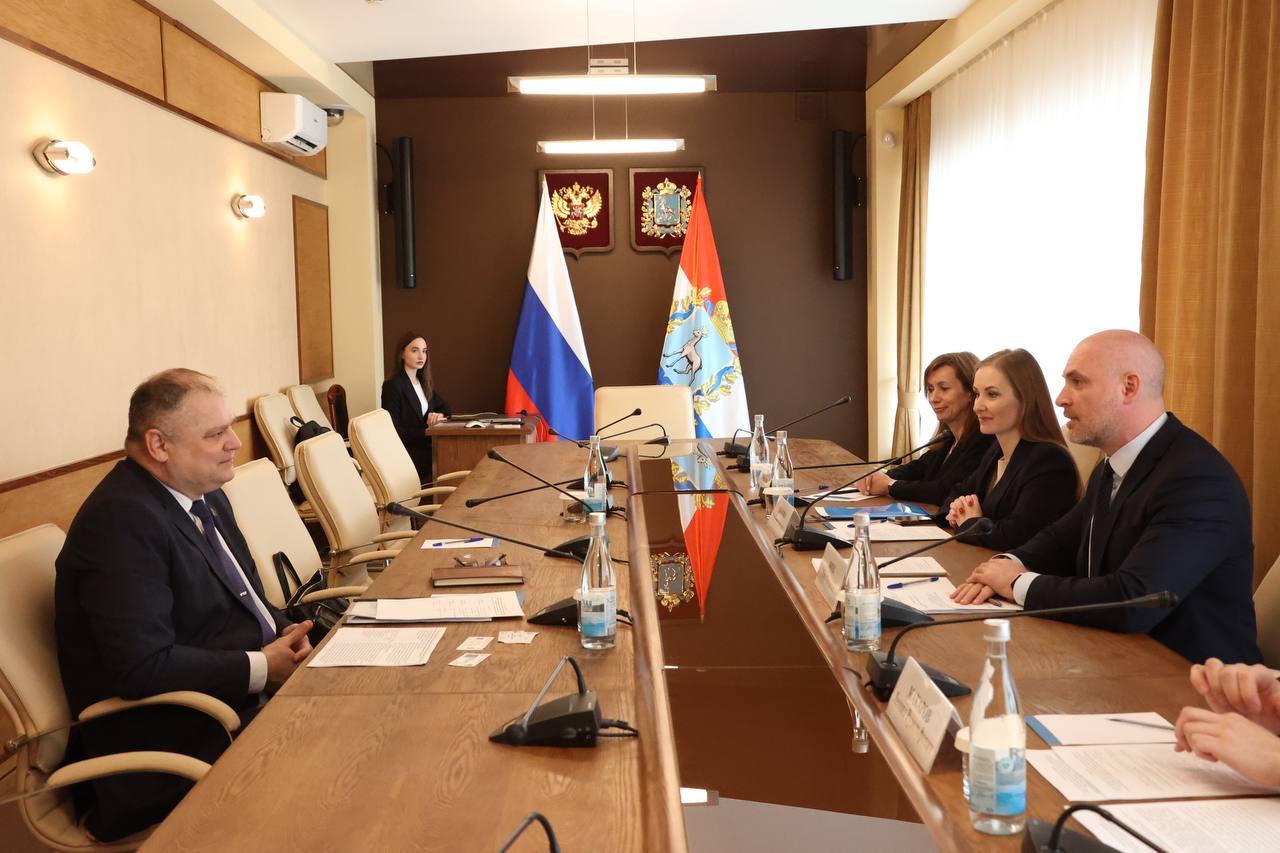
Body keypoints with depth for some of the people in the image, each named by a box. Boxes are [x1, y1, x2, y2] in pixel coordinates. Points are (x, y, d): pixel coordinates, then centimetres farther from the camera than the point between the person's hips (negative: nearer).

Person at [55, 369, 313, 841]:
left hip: (246, 694, 9)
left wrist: (282, 632, -2)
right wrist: (263, 668, -18)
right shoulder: (121, 519, -21)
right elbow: (146, 666, -26)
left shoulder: (203, 493, 7)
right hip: (177, 739, -9)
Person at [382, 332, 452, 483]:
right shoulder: (392, 385, -8)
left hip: (425, 447, 7)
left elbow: (446, 408, 18)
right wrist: (426, 432, -22)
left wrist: (439, 416, -6)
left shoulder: (424, 382, 15)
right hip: (405, 453, -7)